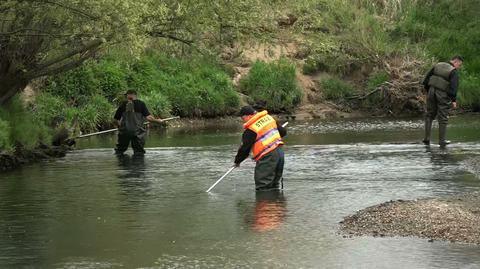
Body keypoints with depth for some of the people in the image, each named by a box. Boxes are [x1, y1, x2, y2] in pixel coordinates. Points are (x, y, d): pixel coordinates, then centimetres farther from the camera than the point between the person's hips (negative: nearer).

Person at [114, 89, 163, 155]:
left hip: (124, 131, 2)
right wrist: (157, 120, 8)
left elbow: (117, 118, 5)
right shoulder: (140, 104, -2)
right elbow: (148, 117, -8)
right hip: (137, 131, -2)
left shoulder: (123, 105, 3)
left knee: (119, 151, 15)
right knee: (139, 152, 6)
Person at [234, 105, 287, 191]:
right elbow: (283, 132, 18)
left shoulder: (251, 129, -12)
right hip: (279, 152, 8)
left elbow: (245, 148, -8)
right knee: (274, 185, 17)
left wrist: (237, 161, 6)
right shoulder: (268, 117, 10)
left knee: (262, 187, -5)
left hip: (267, 158, -8)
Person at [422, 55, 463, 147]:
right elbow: (453, 87, -17)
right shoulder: (454, 72, -10)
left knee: (429, 116, 14)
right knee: (443, 118, 5)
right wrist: (454, 100, -9)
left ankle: (426, 139, 9)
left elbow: (426, 79, 10)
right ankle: (442, 141, 7)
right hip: (443, 96, -5)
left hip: (432, 92, 5)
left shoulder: (438, 66, 8)